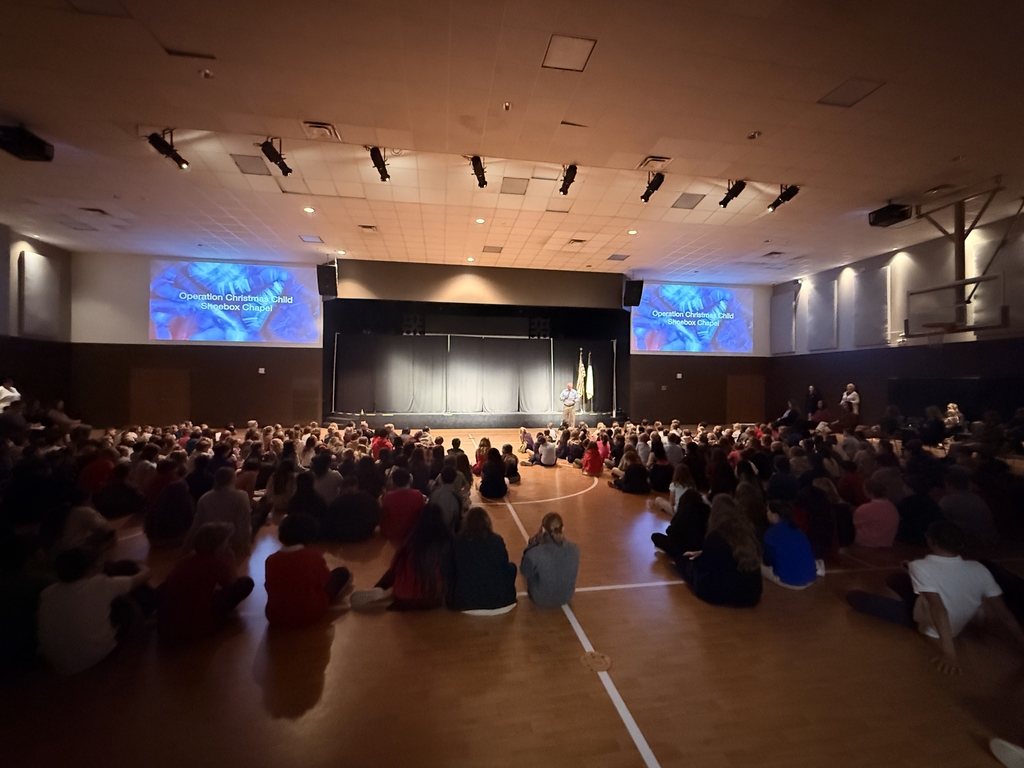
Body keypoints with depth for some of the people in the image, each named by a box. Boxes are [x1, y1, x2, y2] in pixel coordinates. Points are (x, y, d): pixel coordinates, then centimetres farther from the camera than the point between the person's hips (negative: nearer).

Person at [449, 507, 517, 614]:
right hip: (497, 602, -1)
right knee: (511, 566, 23)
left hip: (465, 602, 1)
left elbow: (454, 566, 10)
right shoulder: (497, 540, -8)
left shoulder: (458, 540, -6)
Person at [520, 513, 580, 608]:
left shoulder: (534, 554, -32)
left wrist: (533, 544, -11)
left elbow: (524, 572, -9)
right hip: (566, 598, 3)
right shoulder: (575, 549, -21)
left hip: (541, 600, -3)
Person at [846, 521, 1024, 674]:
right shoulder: (979, 570, -19)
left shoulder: (921, 567, -33)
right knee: (896, 578, 21)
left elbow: (938, 607, -43)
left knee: (854, 596, -3)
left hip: (930, 628, -5)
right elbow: (1005, 615, -18)